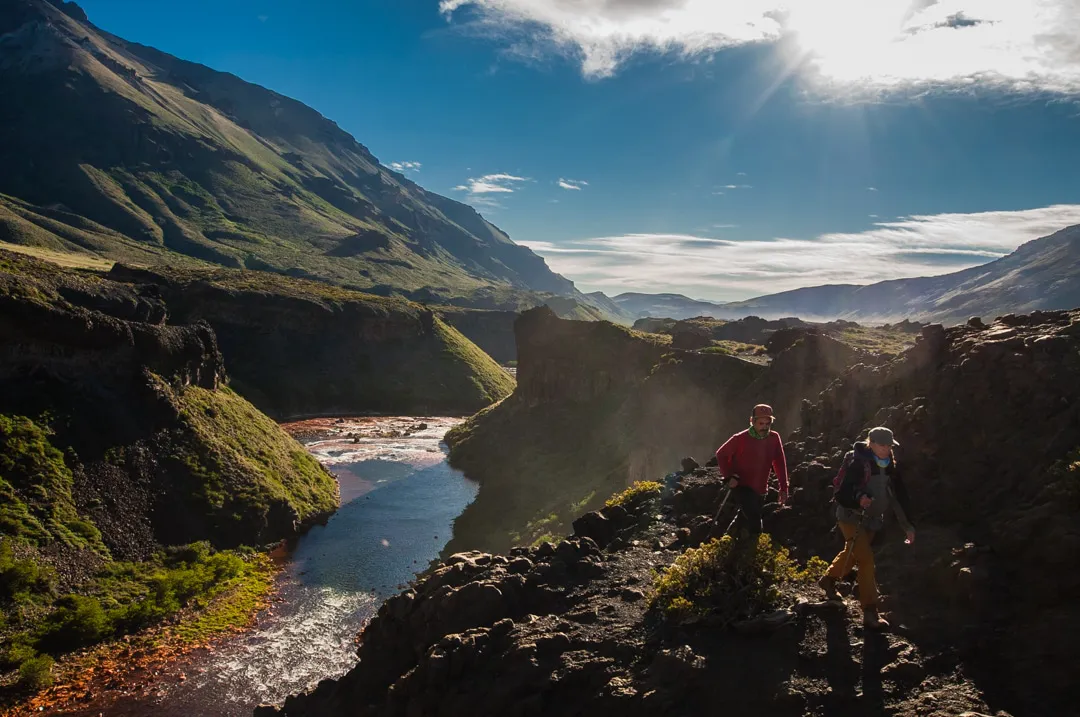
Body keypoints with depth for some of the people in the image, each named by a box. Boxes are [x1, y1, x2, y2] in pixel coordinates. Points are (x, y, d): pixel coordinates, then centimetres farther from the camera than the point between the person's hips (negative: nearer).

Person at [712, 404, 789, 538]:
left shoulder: (774, 438, -5)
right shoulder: (740, 439, -15)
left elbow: (780, 464, -1)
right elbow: (721, 454, -3)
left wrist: (783, 488, -6)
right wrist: (729, 476, -14)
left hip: (760, 491, 5)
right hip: (741, 487, -5)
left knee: (744, 520, 19)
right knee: (754, 521, -21)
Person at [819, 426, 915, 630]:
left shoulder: (890, 466, -2)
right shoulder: (857, 464, -23)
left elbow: (899, 495, 4)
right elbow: (842, 494, -24)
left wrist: (908, 525, 2)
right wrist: (858, 499, -45)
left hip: (872, 520, 7)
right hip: (851, 517, -7)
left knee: (852, 554, 22)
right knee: (866, 559, -14)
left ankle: (828, 580, 48)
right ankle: (870, 613, -9)